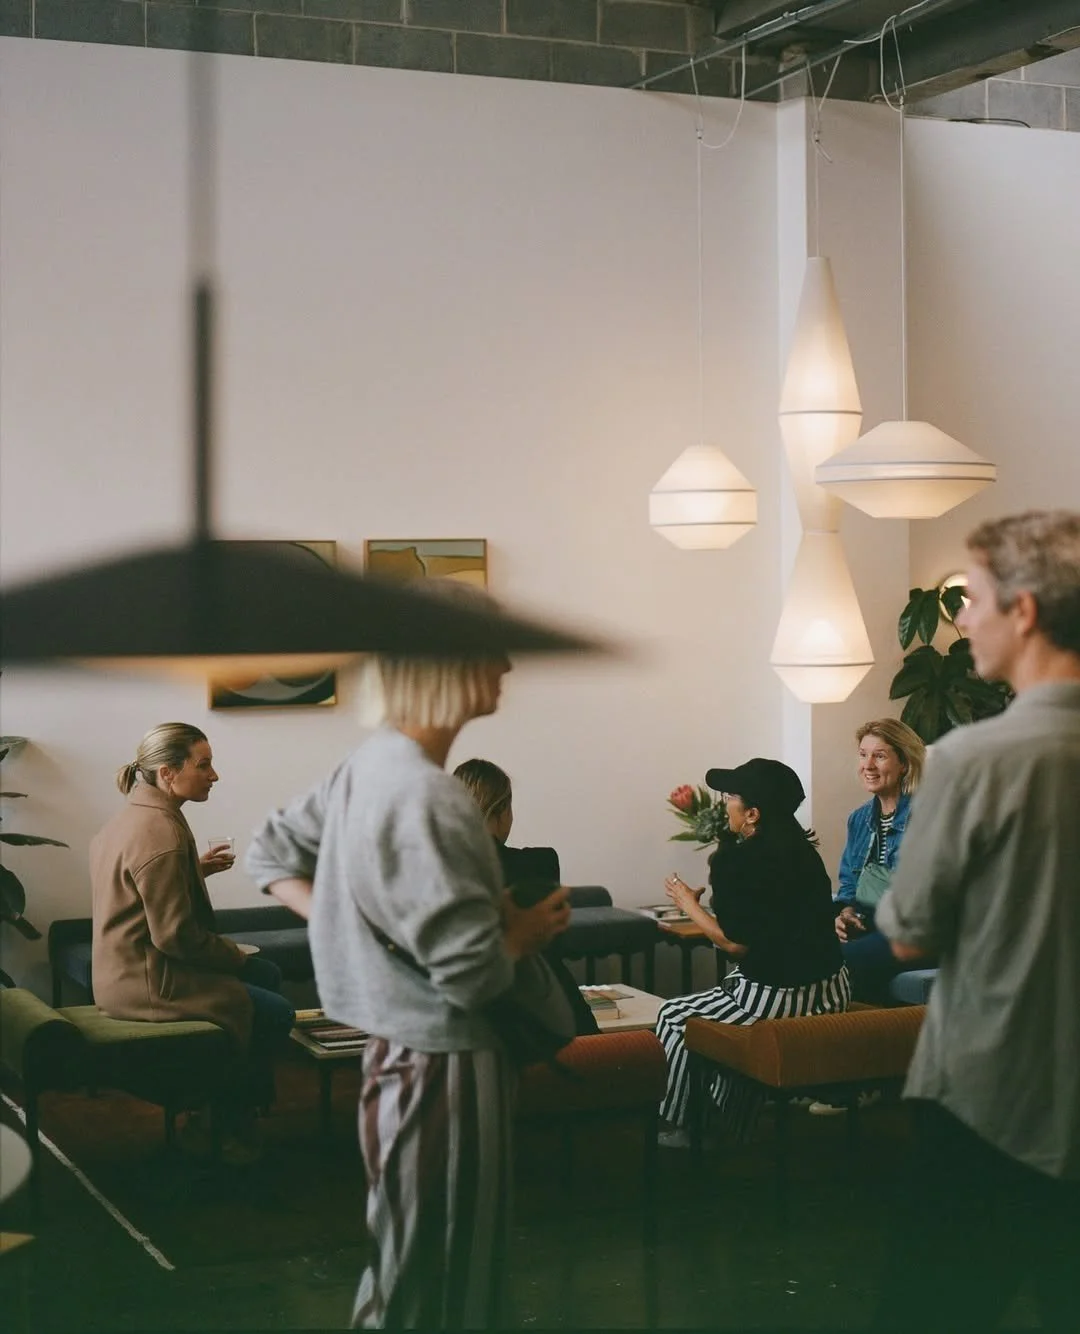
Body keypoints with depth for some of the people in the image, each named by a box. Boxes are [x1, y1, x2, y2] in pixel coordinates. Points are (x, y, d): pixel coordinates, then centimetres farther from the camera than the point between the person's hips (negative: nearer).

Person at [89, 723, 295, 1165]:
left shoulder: (136, 815, 9)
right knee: (276, 1012, -6)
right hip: (148, 982, -11)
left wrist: (196, 869, 12)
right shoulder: (161, 834, -24)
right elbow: (177, 935, -25)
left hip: (131, 967, 11)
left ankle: (217, 1110, 22)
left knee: (268, 974, 19)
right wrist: (235, 954, -10)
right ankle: (228, 1130, 10)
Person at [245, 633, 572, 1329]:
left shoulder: (372, 762, 4)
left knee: (417, 1270, 23)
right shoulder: (426, 798, -25)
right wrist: (528, 930, -8)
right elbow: (474, 975, -27)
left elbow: (273, 854, 17)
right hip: (444, 1068, -10)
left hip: (406, 1049, 10)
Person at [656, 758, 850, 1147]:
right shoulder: (802, 850, 9)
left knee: (674, 1016, 16)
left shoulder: (735, 861, -14)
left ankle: (680, 1128, 27)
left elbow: (735, 942, -14)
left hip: (779, 999, -8)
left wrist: (689, 904, -1)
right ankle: (729, 1129, 40)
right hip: (830, 990, 8)